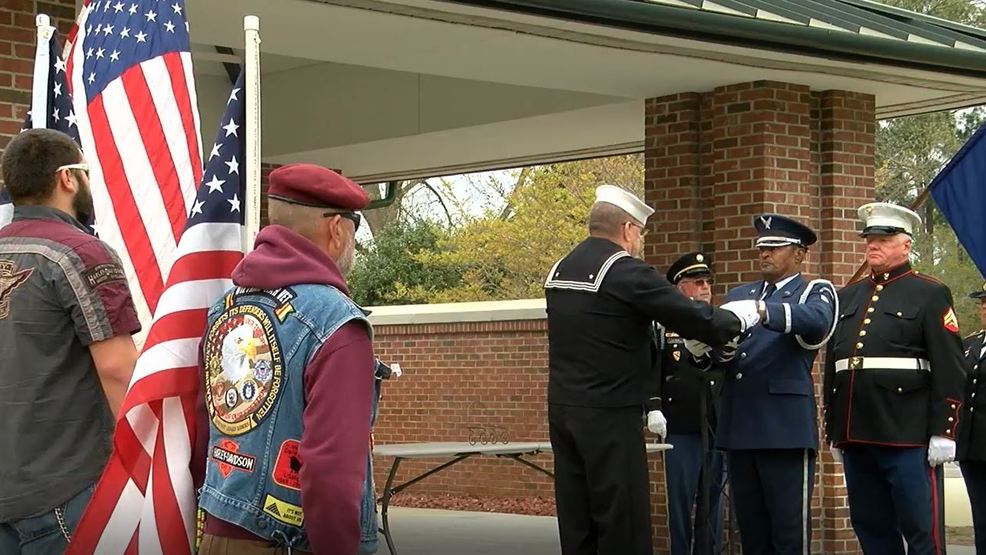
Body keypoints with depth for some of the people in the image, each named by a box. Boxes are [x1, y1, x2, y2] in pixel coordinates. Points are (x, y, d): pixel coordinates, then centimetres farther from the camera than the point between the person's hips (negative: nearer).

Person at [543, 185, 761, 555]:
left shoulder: (559, 271, 13)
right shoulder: (626, 272, -12)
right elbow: (692, 315, -11)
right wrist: (739, 320, 8)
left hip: (563, 409, 8)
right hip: (609, 415, -8)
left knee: (577, 522, 9)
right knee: (623, 522, -4)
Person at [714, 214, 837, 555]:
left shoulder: (816, 292, 4)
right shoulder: (739, 295, 19)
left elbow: (816, 321, -21)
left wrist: (762, 309, -37)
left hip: (786, 428, -5)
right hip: (738, 427, 5)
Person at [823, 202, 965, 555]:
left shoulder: (930, 295, 1)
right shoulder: (847, 297, 18)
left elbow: (949, 369, -5)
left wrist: (943, 433, -12)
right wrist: (834, 433, 17)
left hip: (908, 436, -6)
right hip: (856, 435, 6)